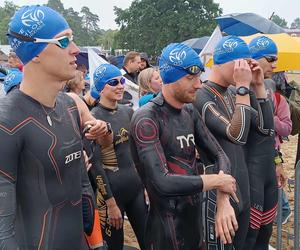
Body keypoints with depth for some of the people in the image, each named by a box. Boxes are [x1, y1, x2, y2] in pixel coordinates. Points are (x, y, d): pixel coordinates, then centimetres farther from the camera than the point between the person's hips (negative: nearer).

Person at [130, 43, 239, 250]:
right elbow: (163, 183, -30)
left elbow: (219, 155, 1)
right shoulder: (147, 119, -21)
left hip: (196, 217, 7)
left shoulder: (190, 112, 4)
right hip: (169, 226, -7)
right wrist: (216, 181, -18)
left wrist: (223, 201, -17)